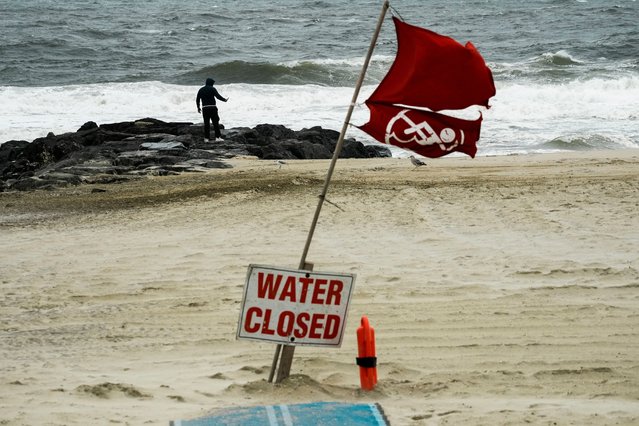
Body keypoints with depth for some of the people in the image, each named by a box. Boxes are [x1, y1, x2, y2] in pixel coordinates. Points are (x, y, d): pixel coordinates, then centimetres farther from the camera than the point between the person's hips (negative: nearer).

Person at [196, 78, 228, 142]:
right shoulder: (212, 89, -3)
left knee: (206, 123, 8)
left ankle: (206, 138, 5)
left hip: (204, 108, 4)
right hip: (212, 107, -4)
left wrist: (198, 107, 26)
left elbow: (197, 99, 14)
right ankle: (218, 137, -6)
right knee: (215, 122, -1)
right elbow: (218, 96, -12)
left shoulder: (201, 89, 12)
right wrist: (224, 100, 4)